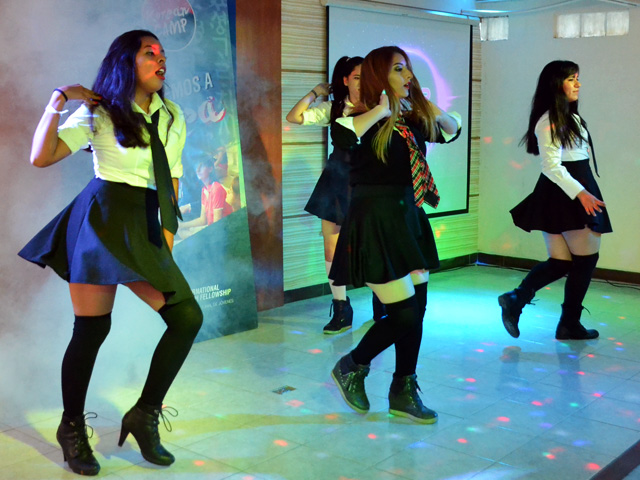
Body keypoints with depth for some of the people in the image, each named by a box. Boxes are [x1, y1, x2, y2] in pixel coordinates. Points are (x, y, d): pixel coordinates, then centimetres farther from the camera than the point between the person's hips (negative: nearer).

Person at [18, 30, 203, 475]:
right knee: (92, 329, -2)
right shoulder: (98, 112, -1)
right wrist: (60, 99, -14)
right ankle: (72, 427, 21)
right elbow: (41, 157, -11)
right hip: (101, 222, -5)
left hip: (144, 230, 5)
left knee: (188, 317, -8)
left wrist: (167, 237, 7)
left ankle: (145, 414, 7)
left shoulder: (172, 117, 13)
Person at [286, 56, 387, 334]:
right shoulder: (334, 108, 6)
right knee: (332, 249, 2)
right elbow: (293, 117, 2)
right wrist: (315, 92, 1)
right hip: (337, 183, 2)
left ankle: (381, 308, 23)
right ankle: (341, 313, 15)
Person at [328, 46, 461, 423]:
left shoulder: (412, 120, 10)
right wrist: (379, 111, -25)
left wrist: (435, 112, 4)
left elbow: (451, 131, 24)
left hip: (408, 217, 8)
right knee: (405, 313, -6)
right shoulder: (367, 120, -11)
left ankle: (404, 392, 24)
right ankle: (351, 366, 18)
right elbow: (341, 136, -33)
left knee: (416, 309, 9)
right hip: (375, 222, -7)